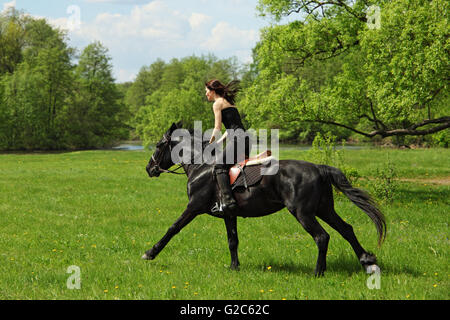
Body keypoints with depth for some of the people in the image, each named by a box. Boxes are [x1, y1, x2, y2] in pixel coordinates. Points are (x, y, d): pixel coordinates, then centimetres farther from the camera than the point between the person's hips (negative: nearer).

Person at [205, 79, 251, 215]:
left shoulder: (217, 103, 2)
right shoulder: (229, 102, 28)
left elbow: (217, 128, -4)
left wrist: (211, 141, 12)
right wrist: (218, 142, 25)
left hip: (237, 139, -10)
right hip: (245, 138, 10)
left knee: (219, 166, -20)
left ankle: (228, 201, -36)